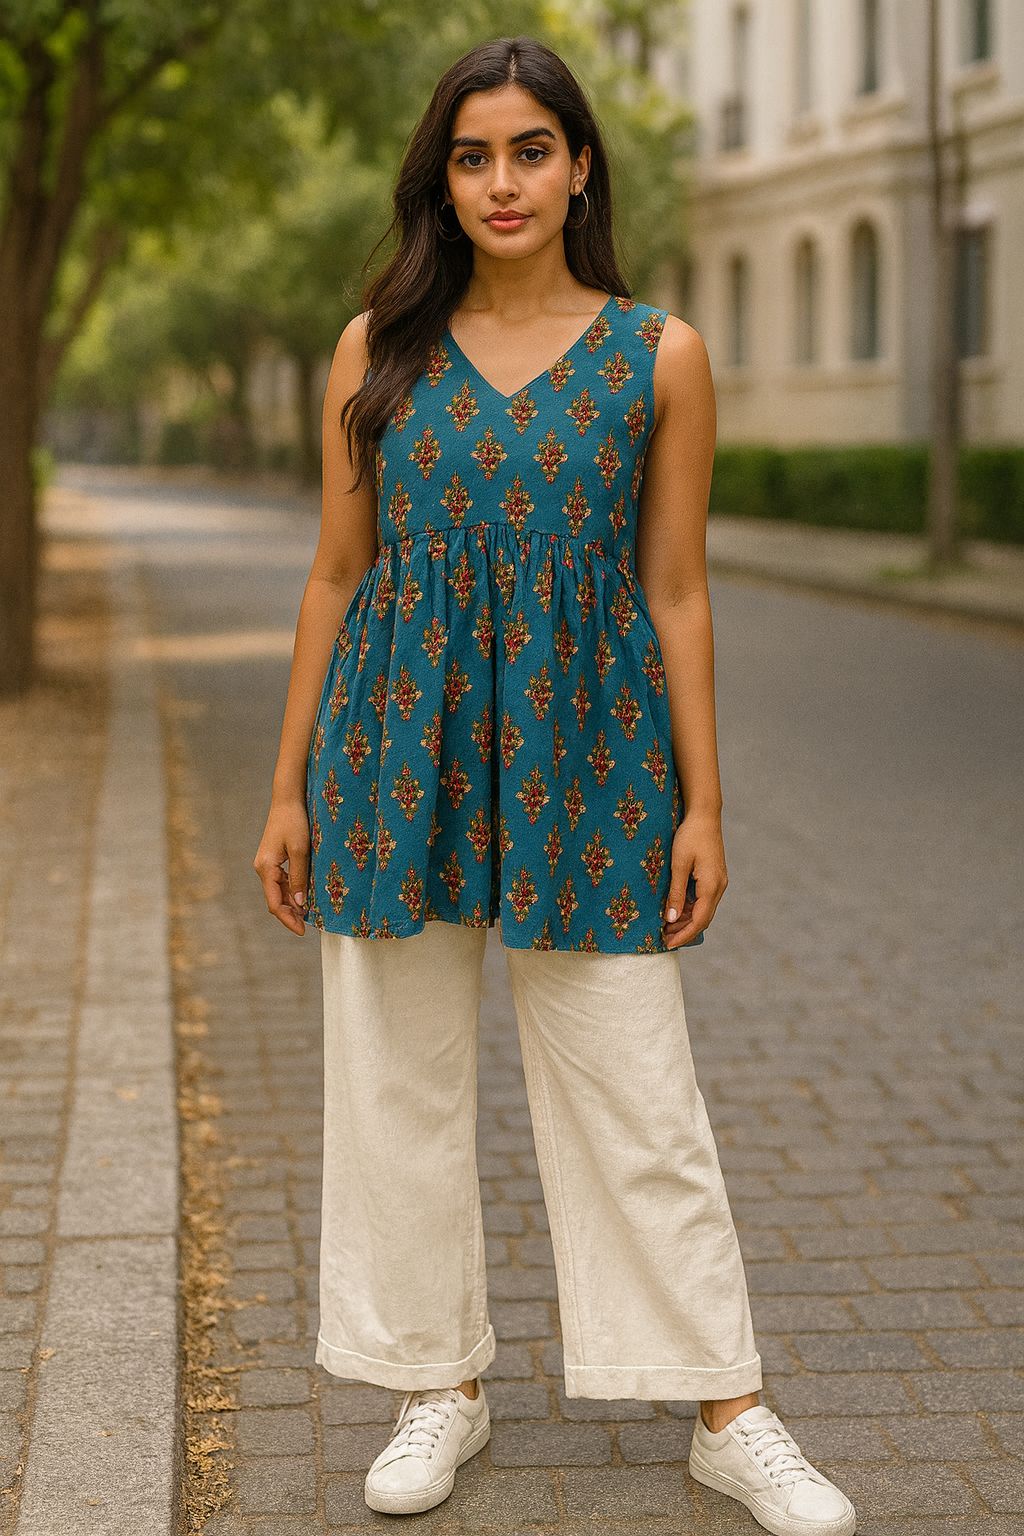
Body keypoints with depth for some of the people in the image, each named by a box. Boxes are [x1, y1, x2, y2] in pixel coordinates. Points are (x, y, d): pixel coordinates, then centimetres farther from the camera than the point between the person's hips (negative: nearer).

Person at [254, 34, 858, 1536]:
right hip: (400, 751, 2)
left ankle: (730, 1411, 15)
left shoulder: (659, 355, 0)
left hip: (585, 756, -2)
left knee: (637, 1099, 2)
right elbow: (337, 574, 7)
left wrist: (702, 804, -1)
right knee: (401, 1083, 8)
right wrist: (290, 789, 6)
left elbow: (677, 593, 2)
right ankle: (442, 1383, 24)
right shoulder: (380, 347, 4)